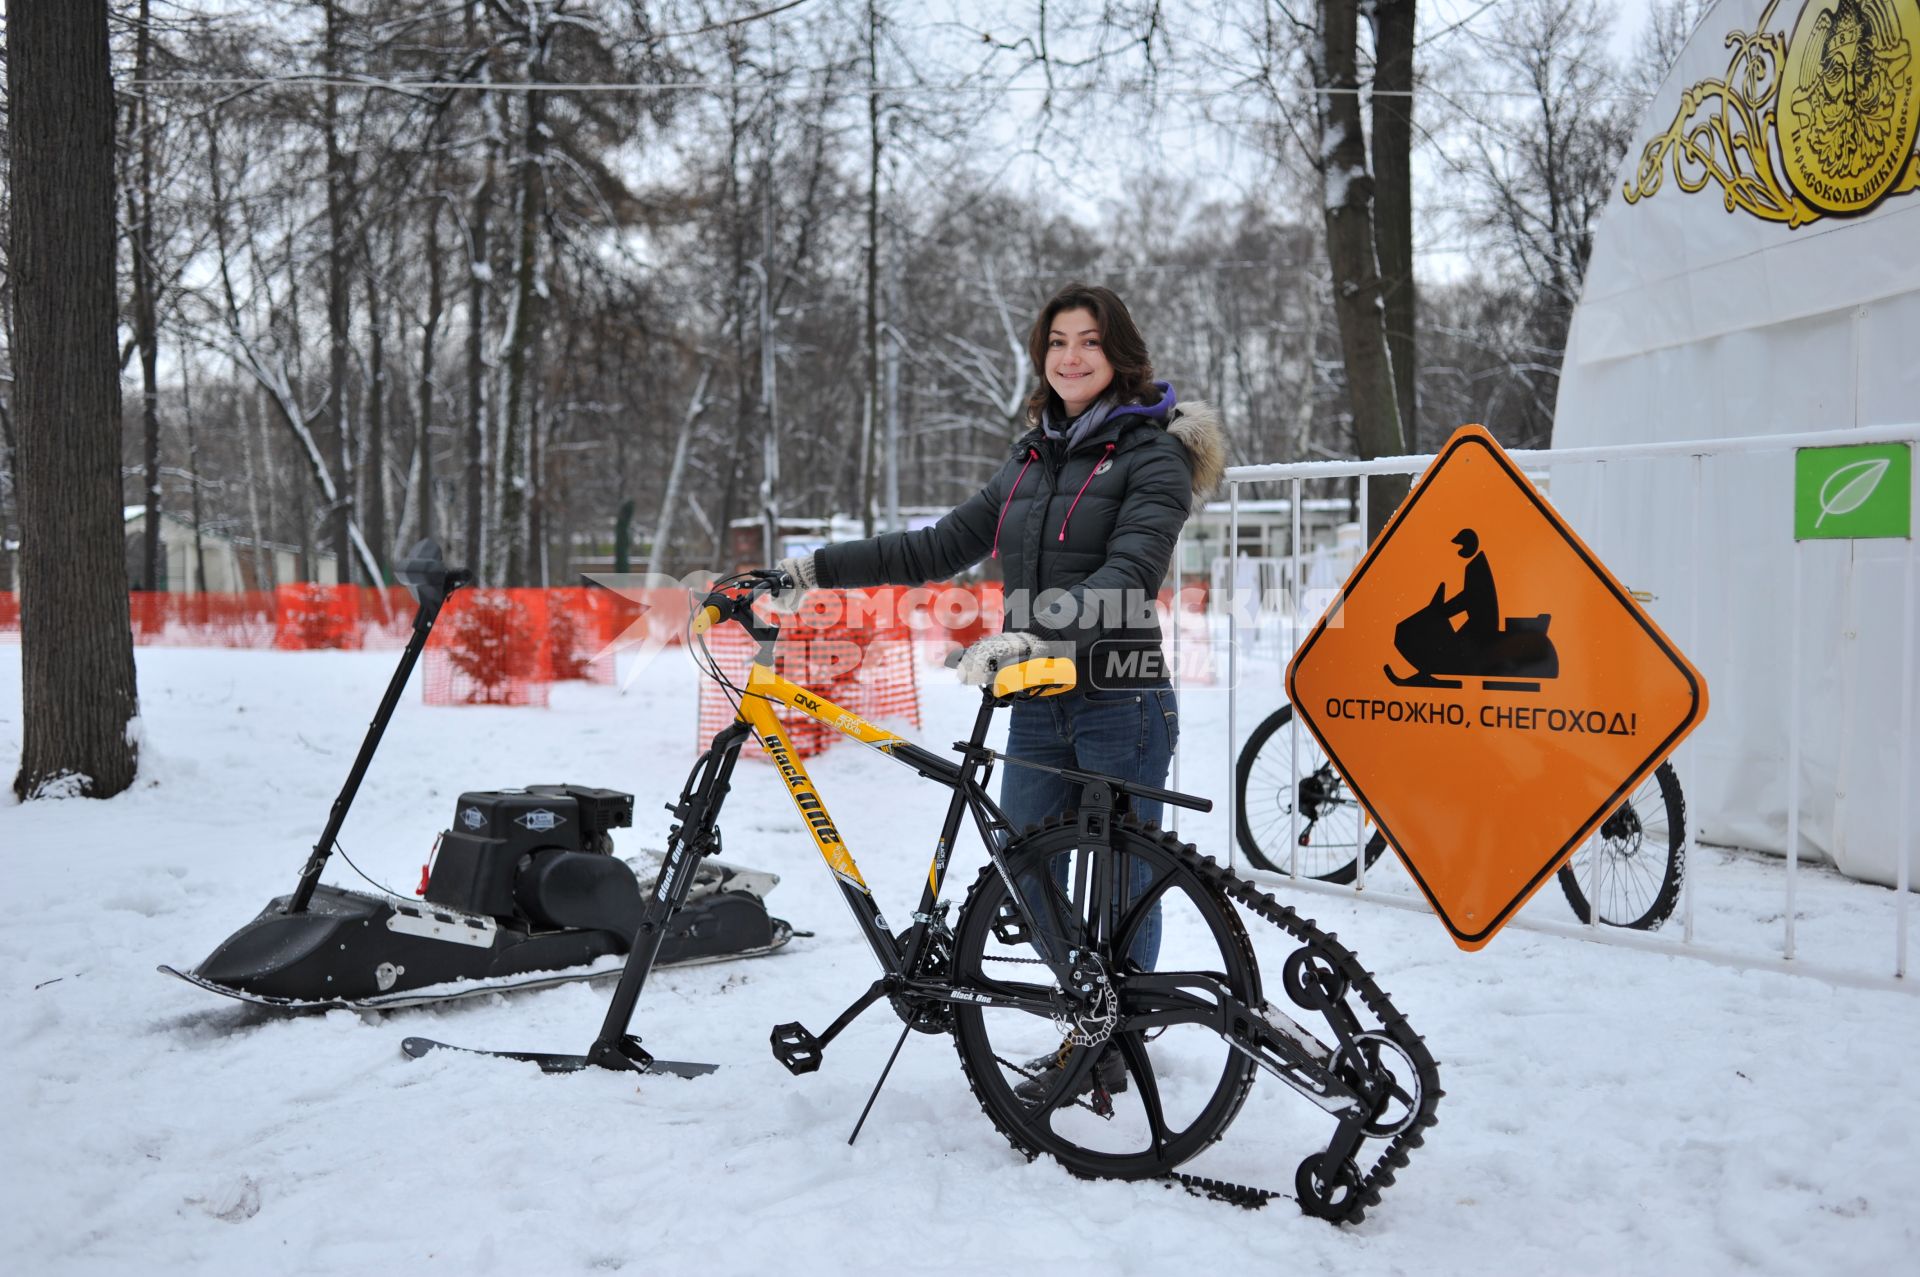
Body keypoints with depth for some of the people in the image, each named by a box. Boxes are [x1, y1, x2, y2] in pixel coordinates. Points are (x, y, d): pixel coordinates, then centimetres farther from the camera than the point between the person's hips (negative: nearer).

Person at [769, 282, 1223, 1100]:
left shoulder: (1152, 455, -6)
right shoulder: (1032, 458, 15)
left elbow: (1130, 576, -22)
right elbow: (942, 547, 16)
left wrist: (1036, 630, -37)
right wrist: (816, 567, 11)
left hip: (1121, 704, -6)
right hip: (1038, 705, 7)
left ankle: (1117, 1048, 21)